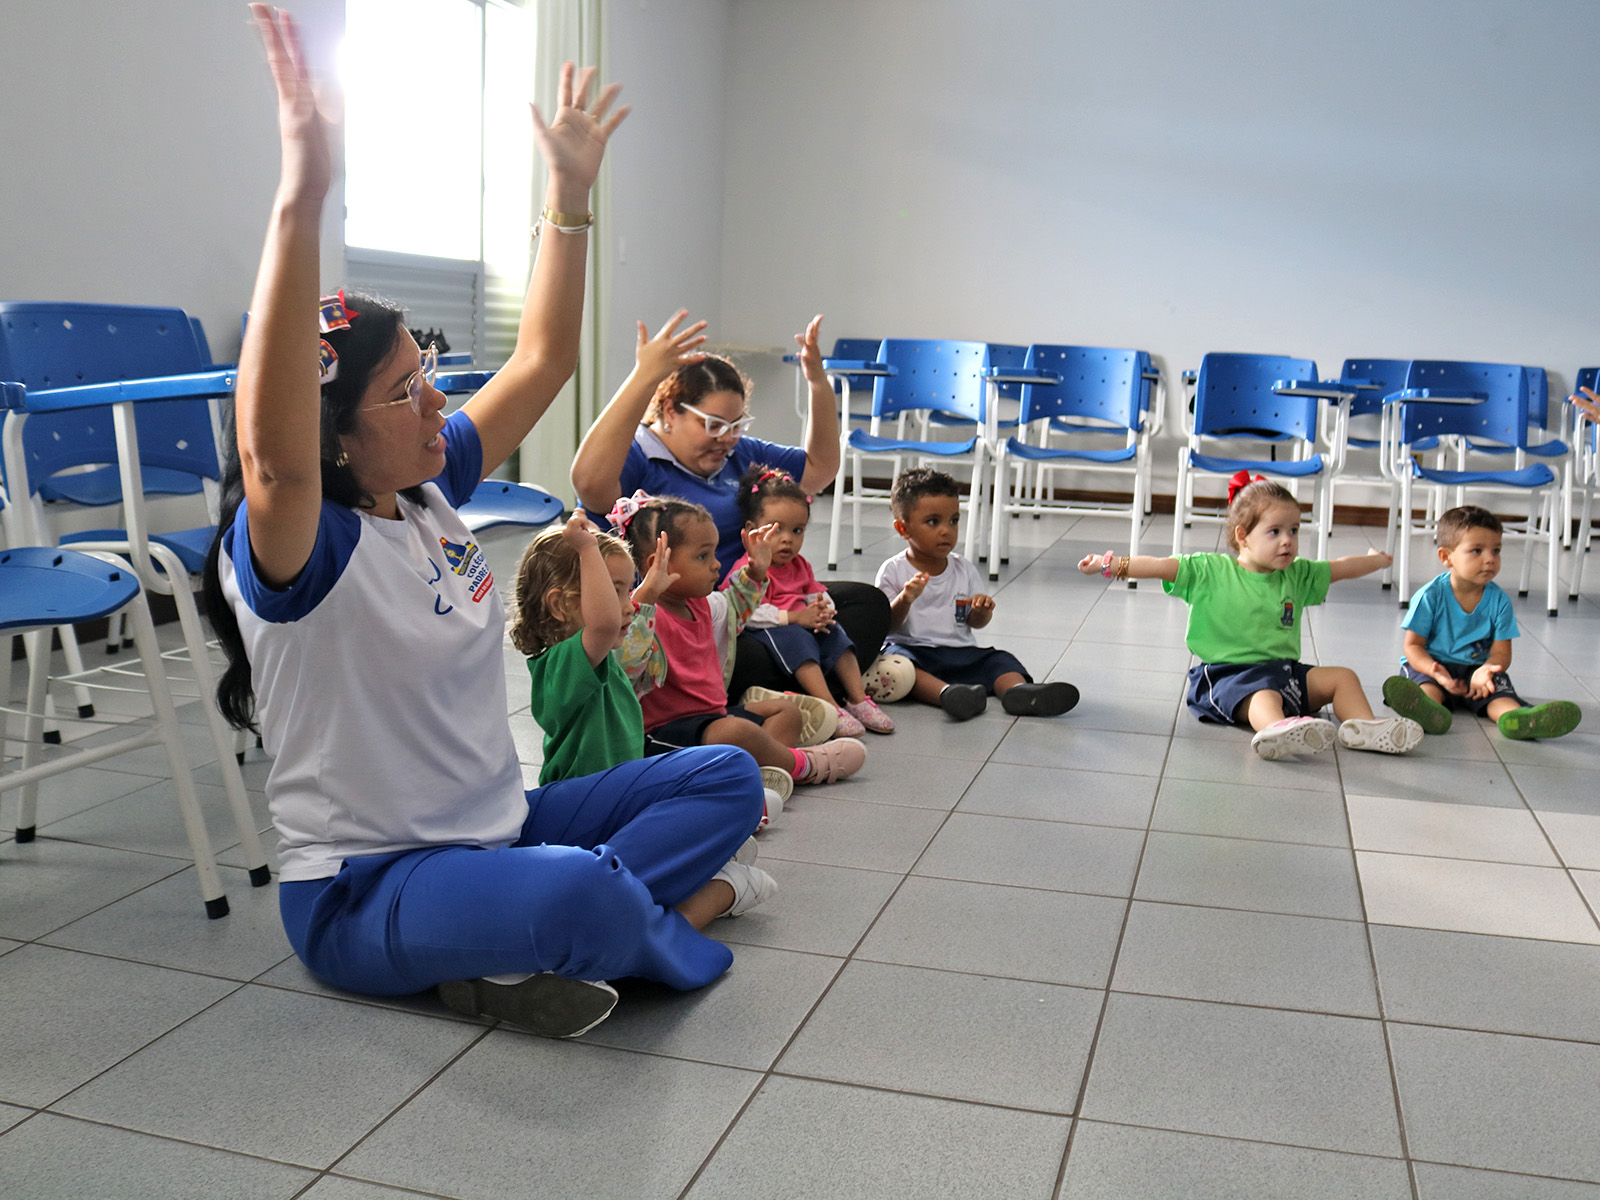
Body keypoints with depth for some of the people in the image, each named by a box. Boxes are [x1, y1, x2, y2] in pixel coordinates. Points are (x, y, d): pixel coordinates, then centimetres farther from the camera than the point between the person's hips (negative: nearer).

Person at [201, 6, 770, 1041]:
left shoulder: (431, 491, 3)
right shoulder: (292, 551, -20)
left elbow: (542, 363, 8)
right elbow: (274, 454, -44)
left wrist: (572, 192, 0)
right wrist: (300, 202, -53)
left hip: (499, 830, 8)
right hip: (364, 891, -8)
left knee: (726, 778, 1)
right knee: (575, 890, -38)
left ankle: (524, 957, -14)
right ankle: (675, 927, -3)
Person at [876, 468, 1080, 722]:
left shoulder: (964, 570, 12)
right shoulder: (893, 571, 0)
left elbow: (975, 622, 14)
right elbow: (886, 625, -7)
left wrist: (982, 611, -10)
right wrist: (905, 599, -25)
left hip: (961, 652, 5)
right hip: (913, 650, -4)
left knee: (999, 660, -17)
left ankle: (1018, 690, -47)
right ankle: (945, 692, -59)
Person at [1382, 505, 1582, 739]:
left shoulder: (1499, 600, 1)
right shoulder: (1430, 595, -8)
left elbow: (1501, 652, -2)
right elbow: (1413, 645, -7)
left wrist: (1485, 671, -27)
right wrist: (1437, 672, -28)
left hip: (1476, 668, 3)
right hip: (1432, 664, -3)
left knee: (1497, 687, -29)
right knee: (1428, 687, -35)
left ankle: (1516, 718, -60)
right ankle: (1426, 710, -69)